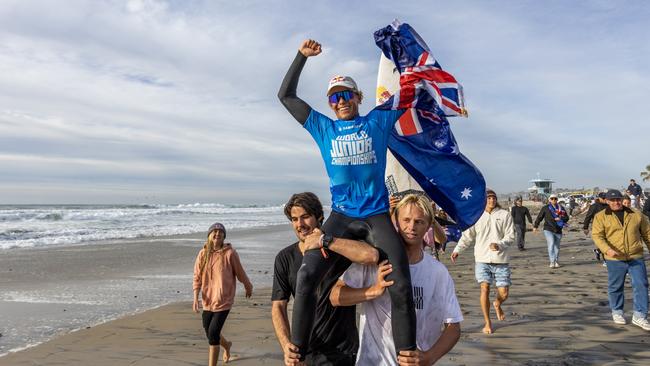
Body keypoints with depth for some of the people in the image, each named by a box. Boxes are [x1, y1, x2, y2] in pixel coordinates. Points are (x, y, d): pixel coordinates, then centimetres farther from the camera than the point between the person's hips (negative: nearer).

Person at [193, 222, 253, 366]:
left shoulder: (230, 253, -12)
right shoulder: (203, 253, -2)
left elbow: (240, 273, 0)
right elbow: (197, 277, 0)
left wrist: (248, 287, 13)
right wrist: (195, 298, -8)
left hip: (223, 301, -4)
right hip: (207, 301, 5)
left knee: (213, 334, -10)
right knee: (209, 333, 17)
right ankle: (226, 345, 49)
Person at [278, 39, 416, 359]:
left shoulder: (377, 121, 10)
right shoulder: (323, 128, 13)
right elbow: (286, 96, 15)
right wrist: (302, 56, 11)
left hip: (377, 214, 0)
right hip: (341, 215, 0)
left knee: (401, 287, -11)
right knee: (306, 277, -19)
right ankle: (297, 352, -7)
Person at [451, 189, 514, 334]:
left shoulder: (505, 215, 4)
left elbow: (510, 236, 0)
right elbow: (467, 236, 5)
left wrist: (499, 245, -18)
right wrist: (457, 250, -7)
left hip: (501, 259, 0)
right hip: (482, 259, 0)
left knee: (504, 293, 1)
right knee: (484, 289, -9)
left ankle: (497, 305, 39)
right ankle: (487, 322, 8)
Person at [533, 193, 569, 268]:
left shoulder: (561, 208, 8)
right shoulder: (545, 208, 1)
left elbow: (566, 217, 7)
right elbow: (539, 217, 7)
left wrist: (560, 219, -12)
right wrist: (535, 226, 7)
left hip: (558, 230, 3)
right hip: (548, 229, -3)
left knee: (557, 247, 10)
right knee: (551, 244, -18)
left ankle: (556, 262, 22)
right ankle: (552, 261, -19)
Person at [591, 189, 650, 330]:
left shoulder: (636, 215, 7)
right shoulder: (601, 216, -2)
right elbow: (597, 235, -10)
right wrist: (607, 250, -26)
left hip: (636, 258, 2)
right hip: (615, 259, -2)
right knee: (615, 287, 9)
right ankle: (617, 312, 28)